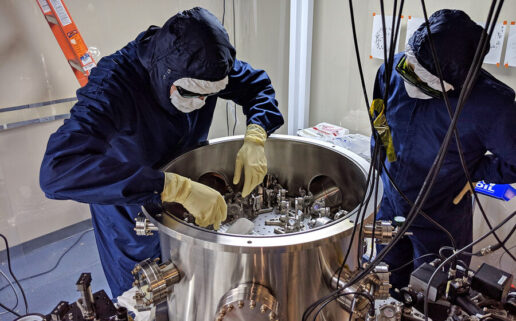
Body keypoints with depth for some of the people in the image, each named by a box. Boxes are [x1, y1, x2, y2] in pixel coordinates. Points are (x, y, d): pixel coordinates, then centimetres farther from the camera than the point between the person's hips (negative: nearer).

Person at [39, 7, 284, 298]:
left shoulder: (200, 65, -20)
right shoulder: (114, 83, -36)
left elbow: (257, 83, -5)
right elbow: (59, 170, -49)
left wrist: (255, 137, -26)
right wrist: (176, 187, -55)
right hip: (131, 219, -4)